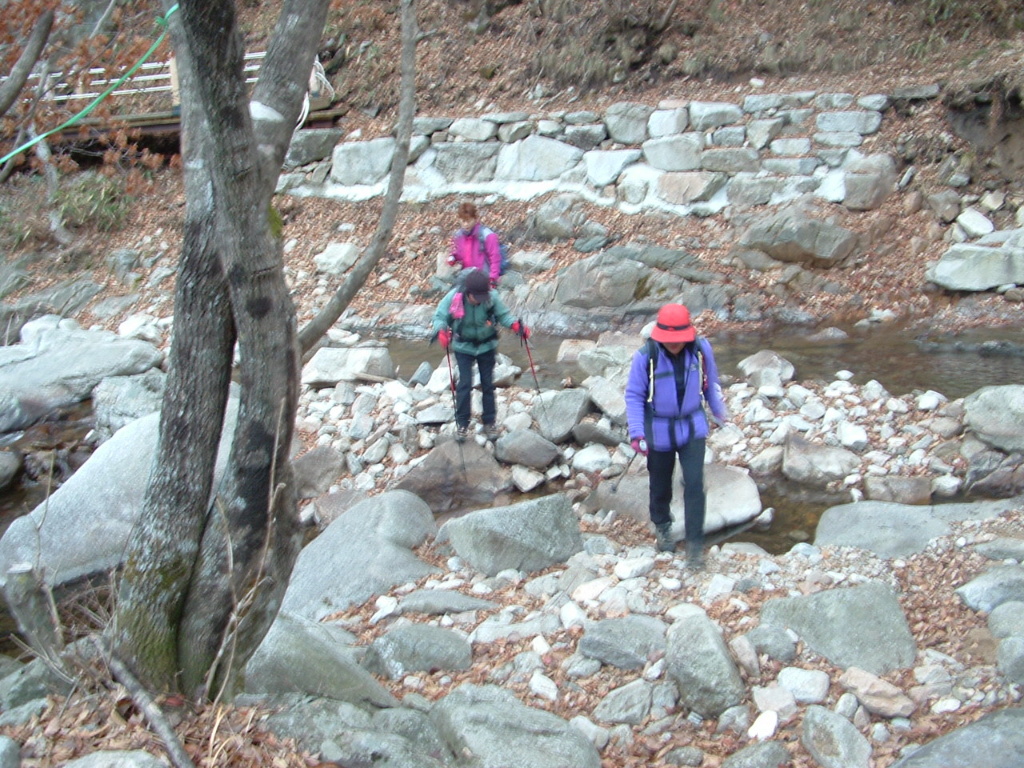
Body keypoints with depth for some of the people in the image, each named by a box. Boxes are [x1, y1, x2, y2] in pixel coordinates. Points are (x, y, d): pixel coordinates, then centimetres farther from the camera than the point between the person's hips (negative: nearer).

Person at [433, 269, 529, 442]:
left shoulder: (492, 297, -23)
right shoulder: (454, 297, -24)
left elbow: (503, 315, -9)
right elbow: (439, 316, -14)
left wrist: (516, 325, -28)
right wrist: (441, 331, -34)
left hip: (487, 346, 1)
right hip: (463, 348, -1)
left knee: (488, 385, 9)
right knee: (464, 384, -5)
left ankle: (489, 422, 24)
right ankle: (462, 424, 10)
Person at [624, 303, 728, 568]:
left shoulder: (701, 350, -12)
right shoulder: (645, 357, -21)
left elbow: (710, 383, 6)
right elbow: (634, 396, -12)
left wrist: (719, 411, 19)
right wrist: (636, 432, -18)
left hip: (693, 428, 1)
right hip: (659, 431, -1)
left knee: (694, 484, -6)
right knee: (660, 485, 16)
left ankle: (695, 543, 6)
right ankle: (662, 526, 44)